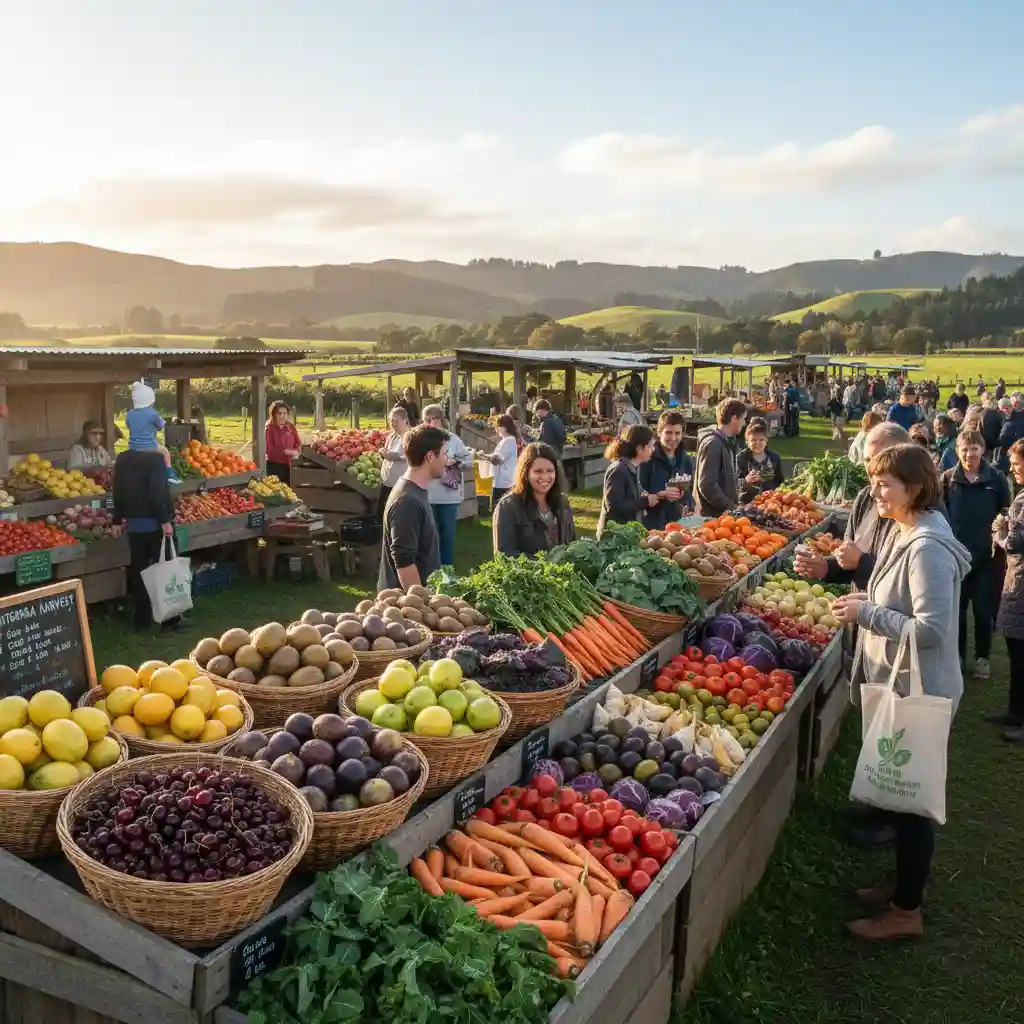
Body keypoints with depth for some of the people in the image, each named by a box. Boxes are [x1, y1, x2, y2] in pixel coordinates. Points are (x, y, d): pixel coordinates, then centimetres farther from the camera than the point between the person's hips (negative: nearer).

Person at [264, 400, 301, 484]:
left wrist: (296, 451, -13)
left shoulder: (291, 427, 6)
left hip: (288, 465, 5)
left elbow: (298, 444, 9)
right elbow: (268, 449, -16)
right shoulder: (269, 428, -10)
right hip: (274, 465, -5)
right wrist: (284, 452, -20)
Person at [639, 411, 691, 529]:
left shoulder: (686, 461, 12)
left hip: (677, 523, 5)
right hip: (651, 524, -5)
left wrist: (688, 508, 3)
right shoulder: (648, 458, -8)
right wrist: (661, 495, -22)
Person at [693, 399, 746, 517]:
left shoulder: (725, 442, 15)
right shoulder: (712, 443, -15)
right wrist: (730, 507, -17)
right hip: (712, 515, -9)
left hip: (724, 513, 9)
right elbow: (707, 485, -22)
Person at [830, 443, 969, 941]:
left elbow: (930, 629, -28)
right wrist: (869, 601, 3)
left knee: (911, 799, 3)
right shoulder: (908, 534, 7)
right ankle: (904, 883, 38)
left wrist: (867, 614, -21)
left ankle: (906, 911, 19)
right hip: (900, 686, 10)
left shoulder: (927, 549, -24)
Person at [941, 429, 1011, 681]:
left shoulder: (996, 478, -2)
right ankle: (957, 655, 25)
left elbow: (1006, 515, 4)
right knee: (956, 609, 10)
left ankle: (982, 658, 23)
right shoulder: (948, 478, -1)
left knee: (983, 610, 8)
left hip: (986, 556, -1)